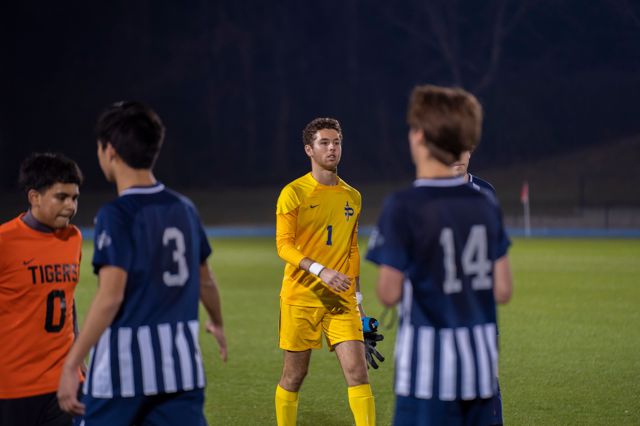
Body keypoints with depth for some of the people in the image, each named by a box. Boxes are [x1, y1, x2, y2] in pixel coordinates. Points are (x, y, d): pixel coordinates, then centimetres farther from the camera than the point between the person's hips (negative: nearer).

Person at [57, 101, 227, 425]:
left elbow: (110, 296, -20)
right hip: (180, 362, 6)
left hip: (122, 365, -5)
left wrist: (70, 365, -19)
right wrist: (217, 323, 41)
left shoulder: (116, 215, -12)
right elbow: (205, 281, 21)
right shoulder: (183, 208, 9)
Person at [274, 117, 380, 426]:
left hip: (342, 300, 3)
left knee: (357, 369, -8)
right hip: (300, 296, -3)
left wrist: (357, 297, 17)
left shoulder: (352, 197, 11)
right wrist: (320, 271, -26)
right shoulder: (294, 193, -4)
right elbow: (284, 245, -11)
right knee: (294, 375, 4)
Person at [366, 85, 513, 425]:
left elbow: (389, 294, -9)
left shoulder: (403, 207, -13)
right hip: (481, 363, 6)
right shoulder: (486, 204, 4)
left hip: (429, 367, -6)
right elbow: (502, 290, 6)